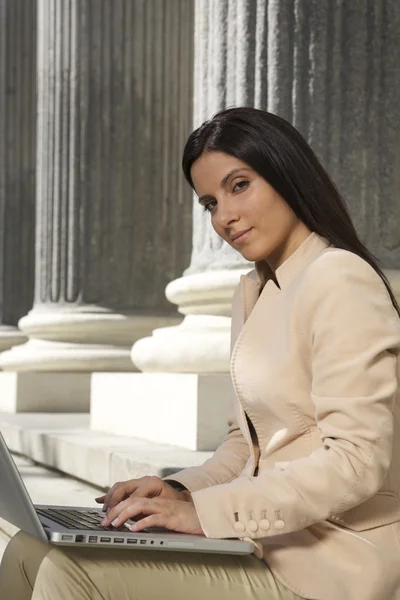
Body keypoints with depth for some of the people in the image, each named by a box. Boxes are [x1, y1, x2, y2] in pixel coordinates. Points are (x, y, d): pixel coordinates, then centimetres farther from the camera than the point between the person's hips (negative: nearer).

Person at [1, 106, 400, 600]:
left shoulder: (340, 281, -13)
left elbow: (357, 461, -21)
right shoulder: (252, 293, 17)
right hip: (268, 540, 9)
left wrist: (206, 510, -22)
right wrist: (183, 491, 0)